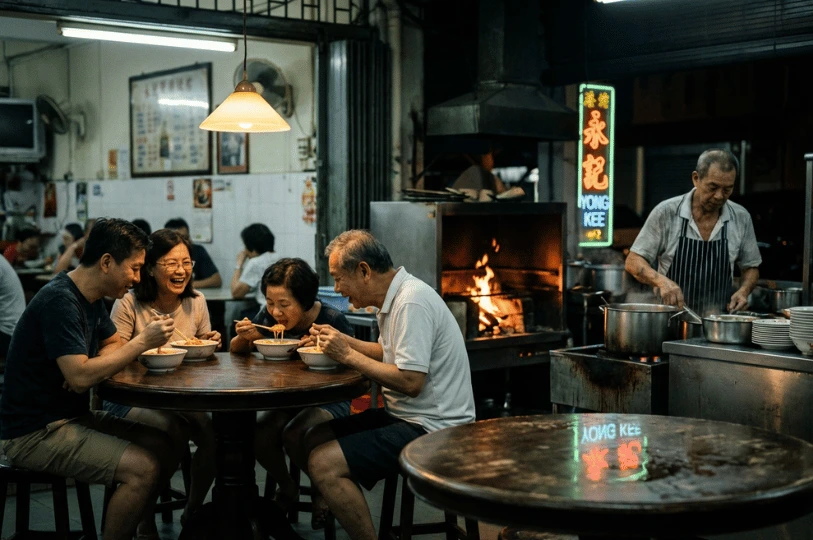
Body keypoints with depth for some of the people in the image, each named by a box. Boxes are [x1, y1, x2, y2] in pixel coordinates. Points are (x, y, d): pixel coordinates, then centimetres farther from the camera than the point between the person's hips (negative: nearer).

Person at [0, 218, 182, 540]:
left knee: (166, 448, 1)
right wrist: (143, 342, -22)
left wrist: (85, 370, -6)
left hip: (74, 416, 10)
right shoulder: (60, 301, -22)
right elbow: (80, 377, -29)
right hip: (35, 432, -10)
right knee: (144, 468, -24)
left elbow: (112, 344, 18)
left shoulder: (90, 297, 8)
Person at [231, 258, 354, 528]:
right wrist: (244, 336, -17)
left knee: (294, 435, -31)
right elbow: (237, 351, 6)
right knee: (260, 436, -23)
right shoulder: (268, 316, -8)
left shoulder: (331, 320, -19)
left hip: (328, 401, -4)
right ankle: (286, 486, 10)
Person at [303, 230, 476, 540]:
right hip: (406, 416, 10)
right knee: (314, 439, 10)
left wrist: (348, 355, -16)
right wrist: (343, 342, 7)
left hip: (432, 427, -10)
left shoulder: (411, 302, -20)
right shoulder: (395, 296, 10)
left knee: (323, 464, -19)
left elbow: (411, 382, -25)